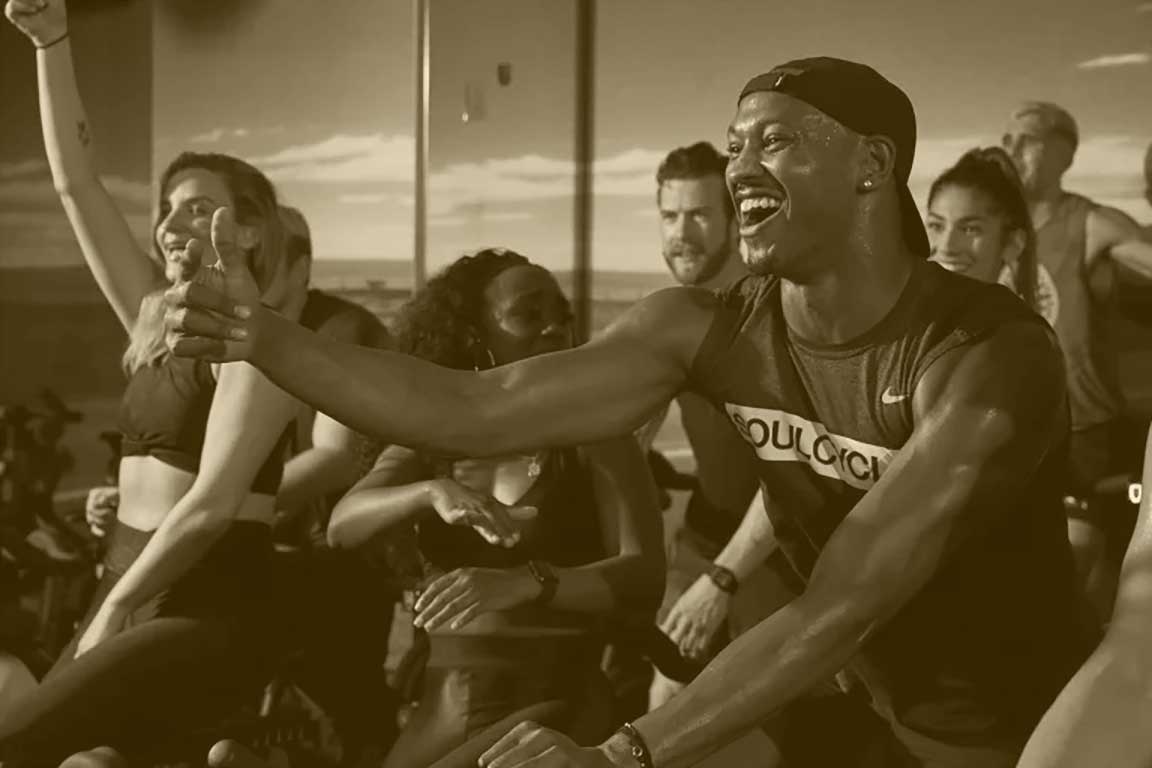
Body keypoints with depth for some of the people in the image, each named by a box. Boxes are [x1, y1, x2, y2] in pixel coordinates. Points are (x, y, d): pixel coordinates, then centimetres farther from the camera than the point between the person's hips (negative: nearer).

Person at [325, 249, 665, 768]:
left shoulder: (591, 434, -3)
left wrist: (524, 583, -31)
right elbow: (342, 527, -7)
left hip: (554, 704, -4)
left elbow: (644, 577, -15)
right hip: (444, 709, 4)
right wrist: (432, 492, -26)